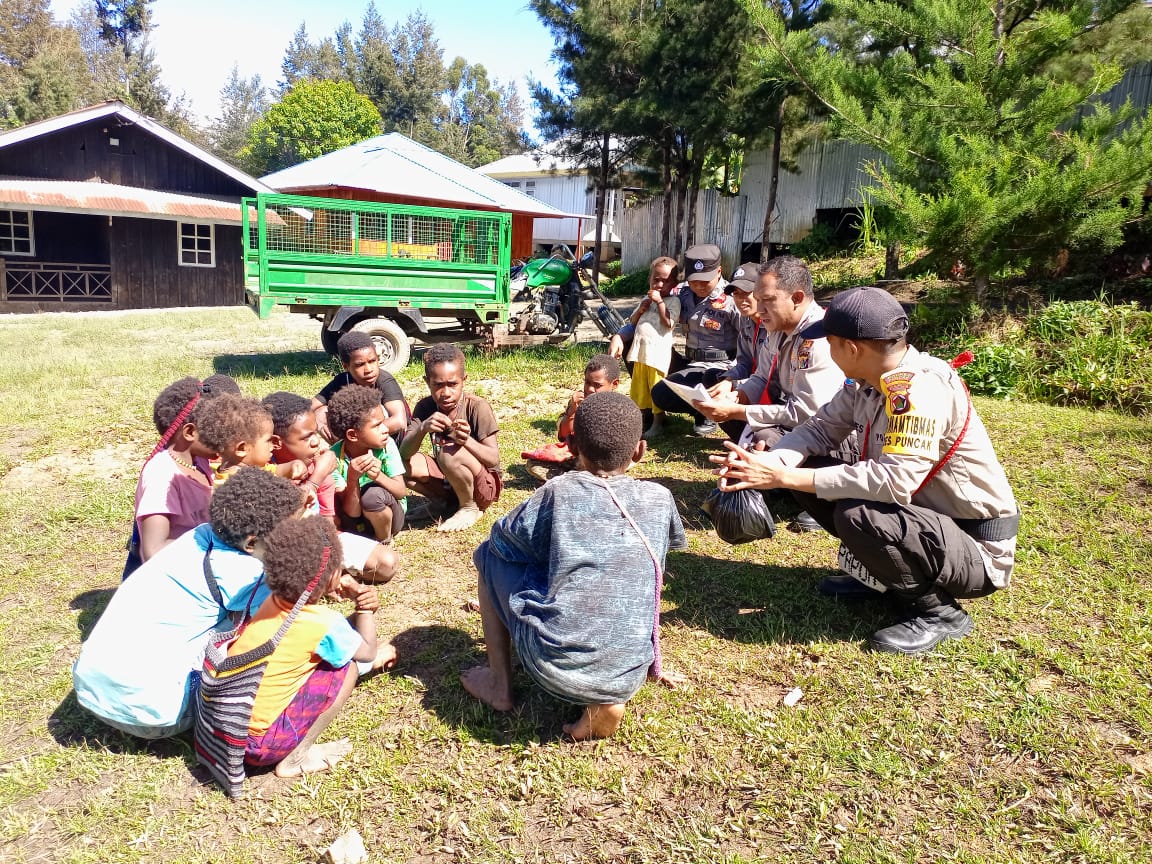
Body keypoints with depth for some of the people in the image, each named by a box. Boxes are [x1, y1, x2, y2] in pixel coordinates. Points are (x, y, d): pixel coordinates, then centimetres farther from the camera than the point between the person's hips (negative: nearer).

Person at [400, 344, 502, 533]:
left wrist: (467, 440, -39)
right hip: (447, 481, 5)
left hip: (485, 484, -5)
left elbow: (494, 459, -20)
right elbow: (404, 453, -16)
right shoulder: (425, 407, -6)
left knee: (450, 454, -34)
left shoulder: (477, 407, -18)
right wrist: (423, 428, -36)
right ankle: (446, 502, 4)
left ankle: (470, 508, -6)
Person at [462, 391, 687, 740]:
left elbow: (501, 538, 13)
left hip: (553, 668, -2)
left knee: (490, 553, 17)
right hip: (628, 677, 3)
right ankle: (606, 701, 11)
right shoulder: (660, 499, 6)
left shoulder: (559, 492, -2)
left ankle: (499, 684, 23)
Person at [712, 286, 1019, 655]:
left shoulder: (921, 388, -28)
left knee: (856, 515, -34)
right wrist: (770, 463, -21)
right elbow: (821, 428, 1)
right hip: (926, 518, 8)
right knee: (810, 474, -1)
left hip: (976, 551, -8)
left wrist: (785, 477, -35)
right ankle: (879, 571, 12)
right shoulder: (866, 382, -2)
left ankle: (939, 610, -9)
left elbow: (894, 479, -37)